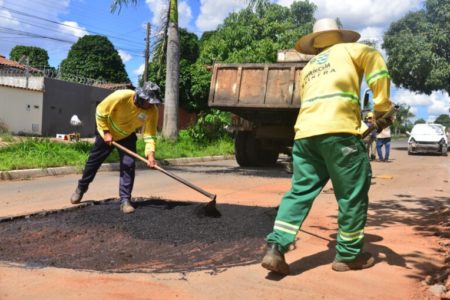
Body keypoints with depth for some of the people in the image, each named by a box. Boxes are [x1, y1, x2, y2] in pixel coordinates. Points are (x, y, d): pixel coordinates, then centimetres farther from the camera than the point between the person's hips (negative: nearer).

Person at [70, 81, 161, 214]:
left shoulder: (152, 111, -25)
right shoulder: (121, 96, -35)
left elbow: (150, 134, -23)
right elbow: (100, 111, -21)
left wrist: (150, 154, -36)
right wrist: (106, 132, -22)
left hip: (127, 136, 2)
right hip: (107, 133, -2)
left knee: (129, 165, -12)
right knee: (93, 161, 10)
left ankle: (125, 200, -4)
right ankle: (81, 188, 33)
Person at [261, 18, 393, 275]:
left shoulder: (307, 69, 31)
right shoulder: (349, 50, 19)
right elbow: (375, 61, 2)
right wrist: (382, 109, 5)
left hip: (305, 132, 6)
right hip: (338, 130, -5)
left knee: (300, 191, 7)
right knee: (353, 193, 6)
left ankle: (275, 249, -3)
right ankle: (349, 255, 14)